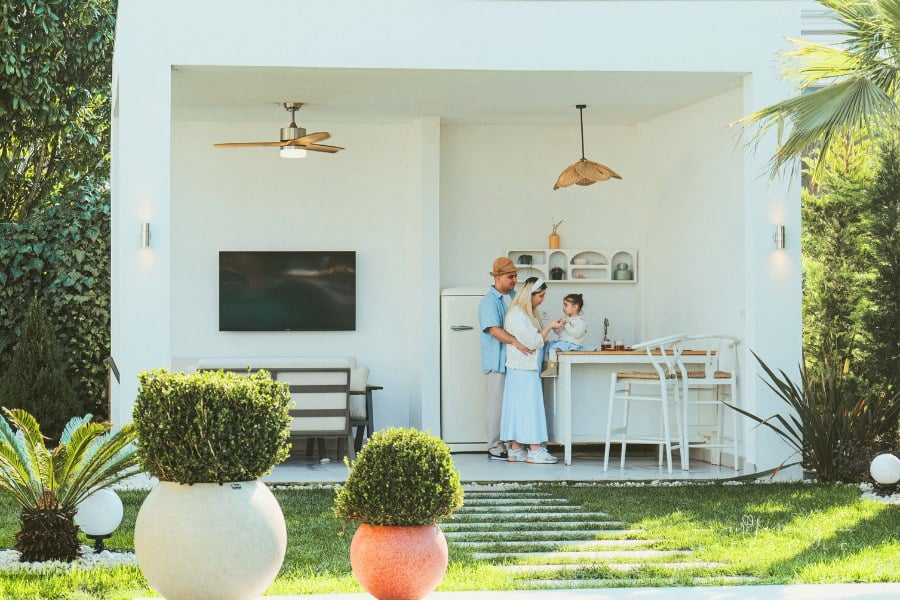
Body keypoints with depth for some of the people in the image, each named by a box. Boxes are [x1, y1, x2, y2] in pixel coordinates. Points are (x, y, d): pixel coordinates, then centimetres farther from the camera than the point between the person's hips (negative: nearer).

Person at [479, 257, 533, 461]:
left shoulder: (515, 296, 13)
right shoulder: (489, 302, -11)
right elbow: (494, 329, -24)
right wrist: (515, 342, -37)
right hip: (498, 360, -7)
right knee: (498, 403, -4)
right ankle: (495, 446, 1)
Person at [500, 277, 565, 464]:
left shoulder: (527, 314, 16)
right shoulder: (517, 315, -16)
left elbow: (536, 339, 20)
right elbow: (532, 342, -16)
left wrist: (550, 329, 8)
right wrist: (550, 327, -9)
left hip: (526, 369, 10)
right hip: (523, 369, -10)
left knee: (518, 407, 9)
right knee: (530, 407, -7)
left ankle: (516, 451, 10)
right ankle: (534, 451, -6)